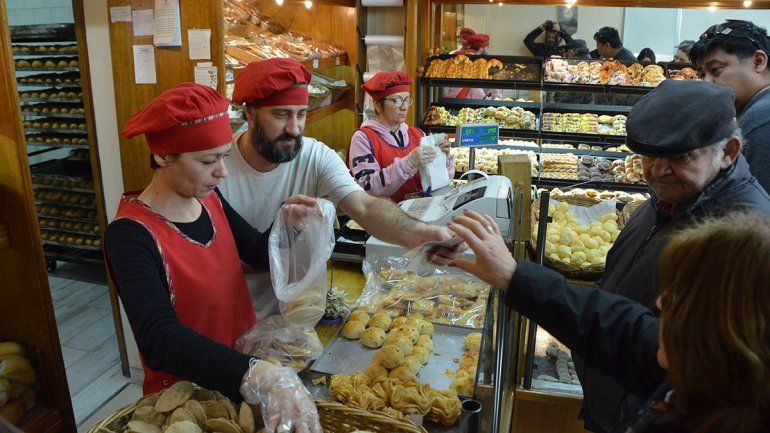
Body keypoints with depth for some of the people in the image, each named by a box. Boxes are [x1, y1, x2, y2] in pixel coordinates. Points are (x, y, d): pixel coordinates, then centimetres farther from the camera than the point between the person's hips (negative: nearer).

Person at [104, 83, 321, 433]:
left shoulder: (209, 199, -2)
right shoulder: (131, 235, -22)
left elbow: (259, 253, 6)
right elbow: (159, 339, -33)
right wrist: (259, 377, -45)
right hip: (186, 398, -5)